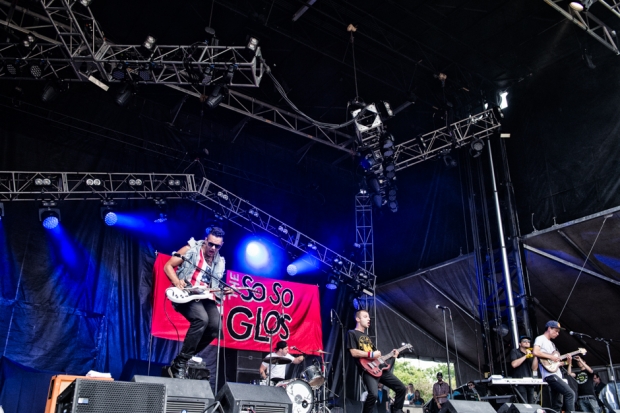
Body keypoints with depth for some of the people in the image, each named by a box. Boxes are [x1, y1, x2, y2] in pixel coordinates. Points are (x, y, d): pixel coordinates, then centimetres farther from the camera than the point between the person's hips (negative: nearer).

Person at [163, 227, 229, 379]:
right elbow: (168, 266, -1)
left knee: (216, 326, -18)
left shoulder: (220, 262, 14)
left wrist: (224, 290, 0)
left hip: (204, 297, 6)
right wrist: (176, 281, -18)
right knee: (201, 319, -32)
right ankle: (180, 363, -19)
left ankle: (185, 358, 1)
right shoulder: (190, 249, -1)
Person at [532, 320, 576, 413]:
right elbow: (535, 352, -19)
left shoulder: (552, 343, 27)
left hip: (556, 374, 9)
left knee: (557, 404, 6)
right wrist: (551, 357, -15)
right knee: (570, 393, -19)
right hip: (550, 374, -9)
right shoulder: (540, 339, -1)